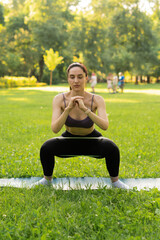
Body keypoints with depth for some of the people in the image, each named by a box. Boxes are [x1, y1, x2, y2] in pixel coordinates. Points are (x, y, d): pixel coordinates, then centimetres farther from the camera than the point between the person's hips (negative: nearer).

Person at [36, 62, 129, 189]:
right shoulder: (60, 99, -21)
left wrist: (84, 109, -47)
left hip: (91, 142, -1)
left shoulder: (97, 100, -23)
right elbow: (55, 129, -31)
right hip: (69, 141, 1)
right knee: (46, 148, -27)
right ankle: (47, 179, 2)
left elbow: (105, 126, -37)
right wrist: (68, 108, -43)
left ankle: (115, 181, -2)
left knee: (112, 148, -31)